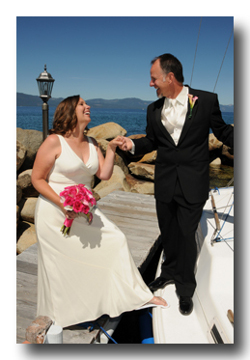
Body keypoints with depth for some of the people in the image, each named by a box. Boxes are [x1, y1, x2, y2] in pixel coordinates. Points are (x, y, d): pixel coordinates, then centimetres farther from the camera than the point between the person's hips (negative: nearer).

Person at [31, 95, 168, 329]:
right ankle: (55, 317, 37)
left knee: (116, 240, 1)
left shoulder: (91, 143, 6)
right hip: (54, 213, -6)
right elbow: (37, 179, -13)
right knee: (60, 266, 9)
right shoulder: (54, 142, -14)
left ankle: (138, 295, 18)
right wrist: (63, 204, -22)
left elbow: (104, 174, 3)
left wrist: (111, 150, -8)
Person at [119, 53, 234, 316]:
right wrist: (133, 144, -5)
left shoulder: (206, 100, -6)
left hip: (192, 184, -4)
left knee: (186, 235, 4)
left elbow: (222, 132, 2)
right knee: (167, 233, 18)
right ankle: (170, 272, 45)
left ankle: (186, 289, 28)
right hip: (164, 183, 4)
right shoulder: (154, 109, 5)